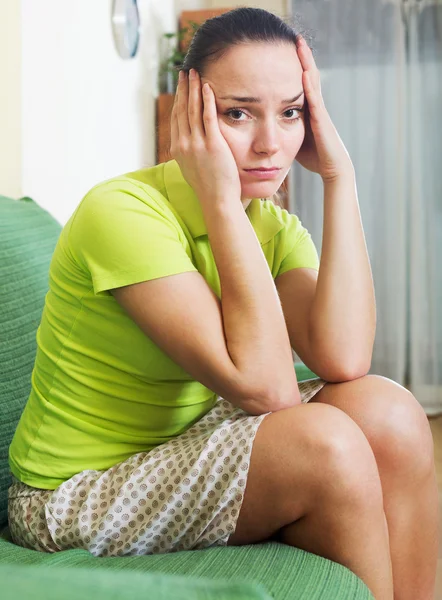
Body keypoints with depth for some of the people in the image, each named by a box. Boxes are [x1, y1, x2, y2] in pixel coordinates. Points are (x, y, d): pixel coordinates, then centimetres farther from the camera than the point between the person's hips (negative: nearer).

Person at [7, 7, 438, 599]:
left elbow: (342, 361, -20)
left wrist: (338, 174, -17)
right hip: (75, 499, -6)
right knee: (326, 446, -27)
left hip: (183, 450, 7)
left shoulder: (277, 228, 0)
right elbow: (264, 387, -28)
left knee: (386, 412, -16)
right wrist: (220, 199, -26)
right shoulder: (122, 212, -22)